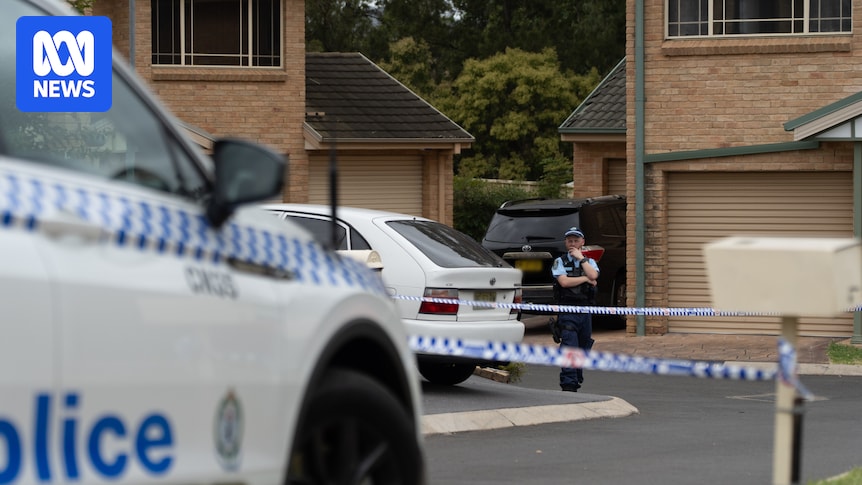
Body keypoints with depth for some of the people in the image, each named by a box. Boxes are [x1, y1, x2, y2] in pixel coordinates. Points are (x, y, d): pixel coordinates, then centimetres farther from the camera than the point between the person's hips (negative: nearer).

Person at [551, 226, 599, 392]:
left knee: (583, 347, 7)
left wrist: (581, 258, -3)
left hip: (586, 311, 4)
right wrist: (585, 279, -3)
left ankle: (577, 380, 19)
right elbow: (564, 282, -10)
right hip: (567, 310, -4)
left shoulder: (590, 262, 15)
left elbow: (593, 275, -8)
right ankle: (568, 384, -16)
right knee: (569, 347, -13)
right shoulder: (560, 262, 6)